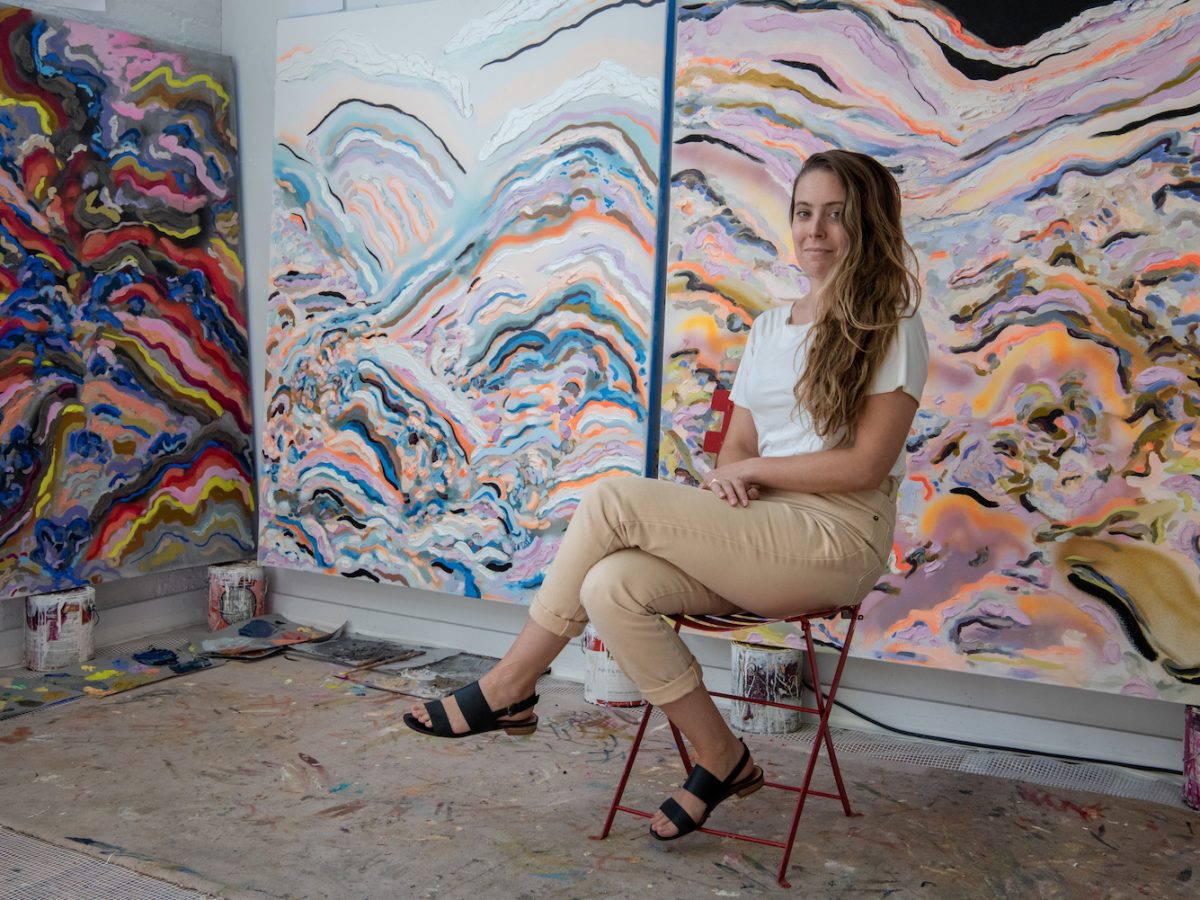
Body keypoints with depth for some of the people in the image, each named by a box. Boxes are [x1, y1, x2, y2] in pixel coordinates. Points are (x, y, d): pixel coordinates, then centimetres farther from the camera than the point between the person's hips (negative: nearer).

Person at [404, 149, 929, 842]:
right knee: (611, 588, -23)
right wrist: (727, 478, -8)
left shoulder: (891, 328, -2)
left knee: (614, 501, -21)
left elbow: (865, 464, -10)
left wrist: (752, 469, -6)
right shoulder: (770, 325, 19)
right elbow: (737, 444, 15)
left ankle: (511, 687, -6)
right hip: (758, 536, 7)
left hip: (839, 534, -6)